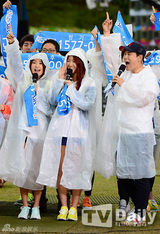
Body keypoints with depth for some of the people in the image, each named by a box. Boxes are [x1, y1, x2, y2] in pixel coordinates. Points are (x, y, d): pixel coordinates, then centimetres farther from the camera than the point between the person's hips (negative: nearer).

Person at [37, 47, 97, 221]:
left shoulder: (89, 83, 4)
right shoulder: (63, 81, 14)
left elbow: (87, 104, -10)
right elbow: (53, 101, 1)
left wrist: (71, 88, -8)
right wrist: (60, 80, -2)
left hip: (79, 130, -3)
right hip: (60, 129, 3)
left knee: (76, 170, -3)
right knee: (60, 169, -1)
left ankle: (74, 207, 4)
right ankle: (63, 207, 5)